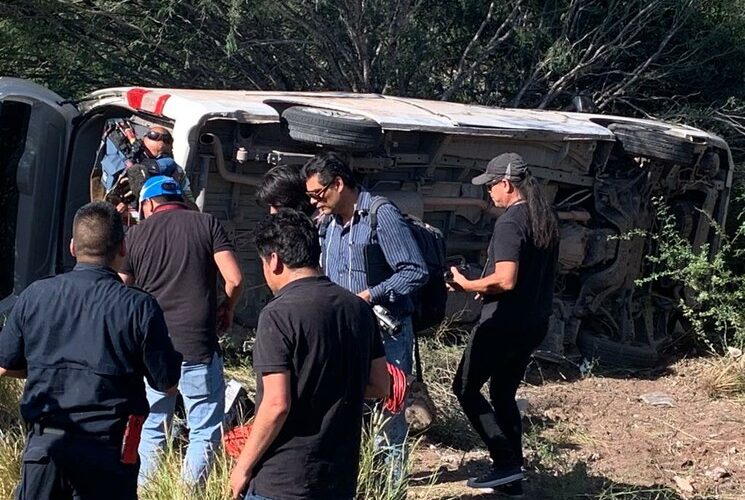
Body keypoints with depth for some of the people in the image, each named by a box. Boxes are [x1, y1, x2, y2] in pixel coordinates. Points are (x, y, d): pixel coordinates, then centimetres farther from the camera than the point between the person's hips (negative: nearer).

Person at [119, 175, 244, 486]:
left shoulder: (135, 234, 6)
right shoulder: (207, 224, 2)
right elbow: (234, 280, -5)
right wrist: (227, 309, 14)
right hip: (199, 346, -2)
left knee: (150, 430, 14)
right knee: (204, 432, 6)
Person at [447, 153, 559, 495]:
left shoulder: (510, 222, -18)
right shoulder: (545, 218, 11)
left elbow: (505, 280, -25)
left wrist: (467, 285, -10)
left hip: (504, 322, -9)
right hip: (534, 322, 9)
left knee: (466, 388, 3)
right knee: (504, 395, 17)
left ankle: (506, 463, -3)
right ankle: (512, 474, 17)